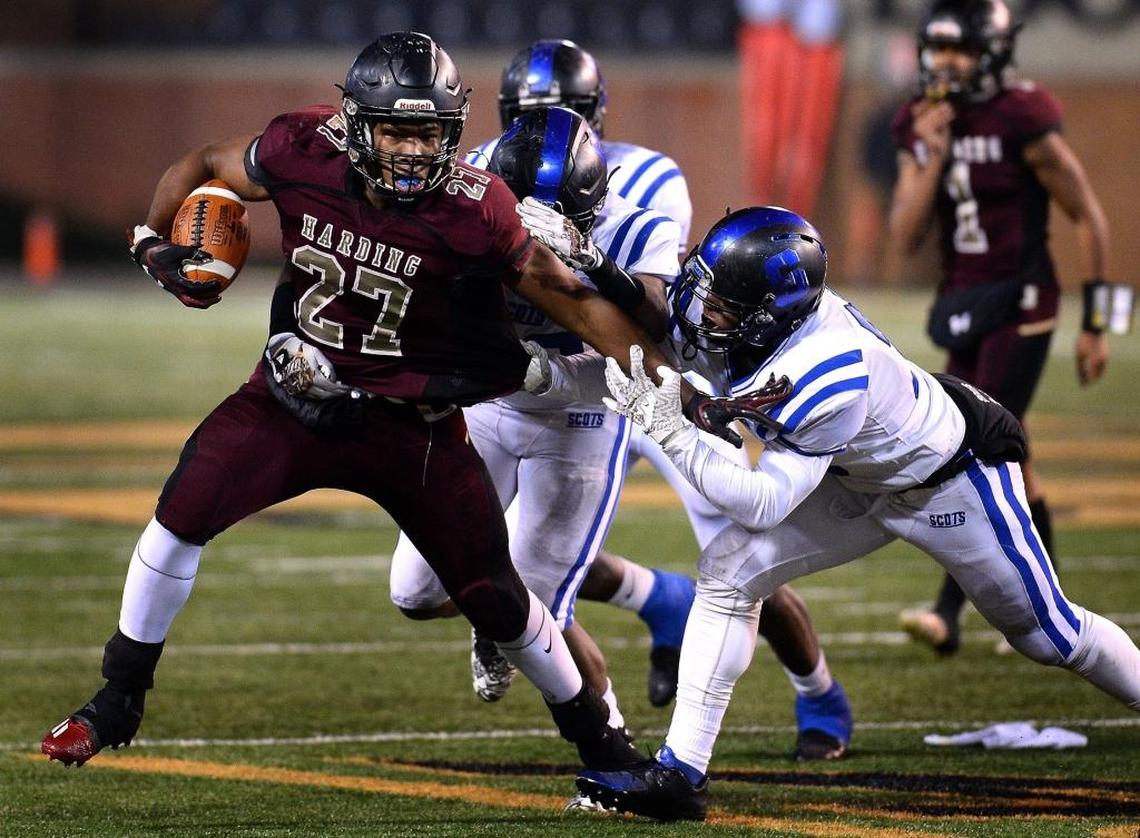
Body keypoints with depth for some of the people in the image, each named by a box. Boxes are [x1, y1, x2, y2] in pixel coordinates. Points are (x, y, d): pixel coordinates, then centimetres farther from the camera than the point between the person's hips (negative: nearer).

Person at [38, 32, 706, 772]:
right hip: (298, 397, 2)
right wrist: (157, 245, -11)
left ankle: (593, 732, 26)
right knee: (183, 512, -15)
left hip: (410, 422, -2)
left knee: (493, 595, 2)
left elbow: (573, 302, -12)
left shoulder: (474, 213, -22)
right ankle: (119, 700, 3)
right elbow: (202, 168, 4)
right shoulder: (305, 155, -17)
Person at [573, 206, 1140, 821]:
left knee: (1047, 633, 10)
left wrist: (668, 430, -42)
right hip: (862, 486, 7)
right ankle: (678, 775, -9)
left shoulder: (824, 375, -42)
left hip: (954, 479, -7)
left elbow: (763, 505, -37)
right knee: (728, 573, -9)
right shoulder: (751, 322, -22)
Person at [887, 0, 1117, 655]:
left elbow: (1090, 219, -7)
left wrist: (1095, 323, -7)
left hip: (1019, 306, -7)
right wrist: (931, 158, -12)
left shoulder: (1023, 122, -13)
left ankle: (949, 613, -14)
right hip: (961, 306, 7)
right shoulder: (923, 128, 6)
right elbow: (906, 238, 1)